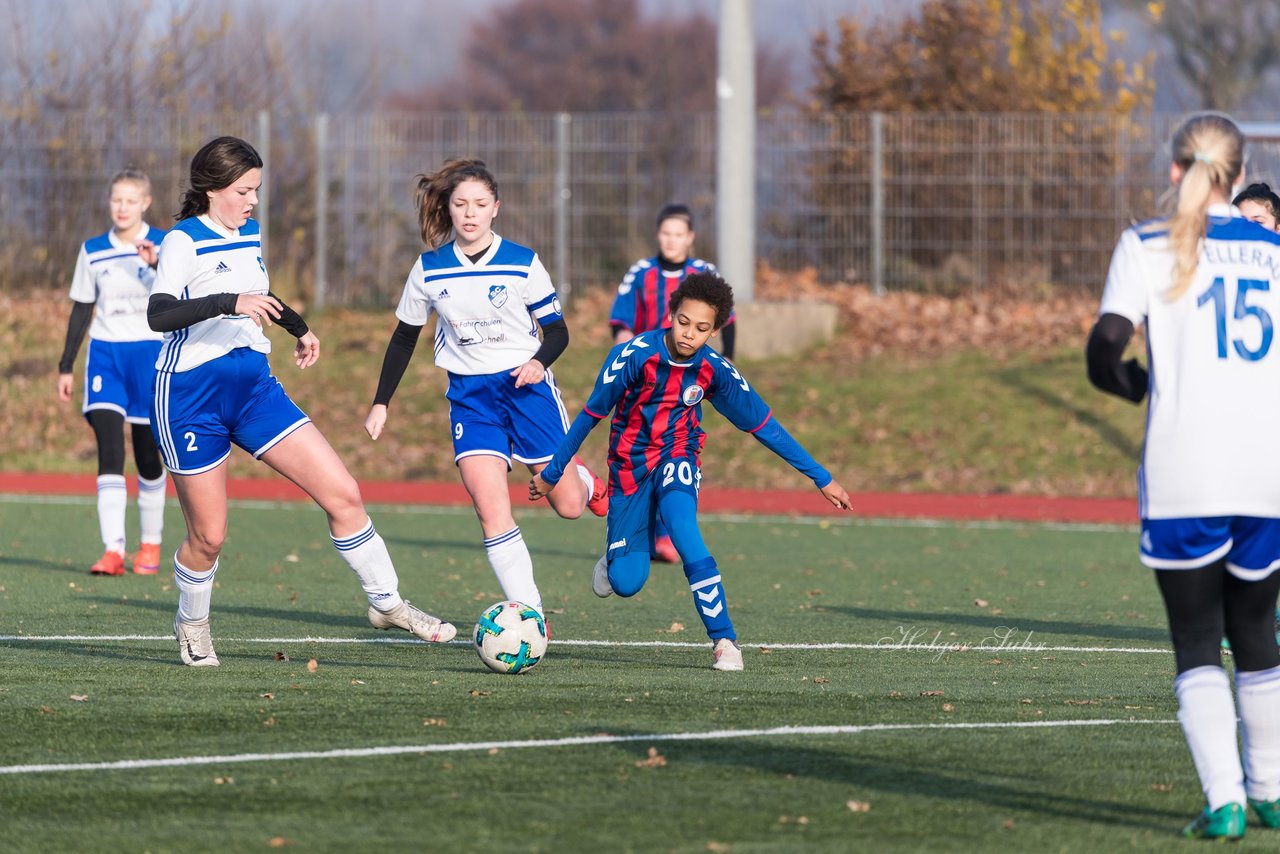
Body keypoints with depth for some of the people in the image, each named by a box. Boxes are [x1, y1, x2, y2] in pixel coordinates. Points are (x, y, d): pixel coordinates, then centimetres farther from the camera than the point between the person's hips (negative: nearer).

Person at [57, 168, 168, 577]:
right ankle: (113, 550, -20)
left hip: (151, 351, -2)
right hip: (105, 352, 2)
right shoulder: (93, 251, 8)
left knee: (147, 452, 6)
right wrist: (66, 366, 14)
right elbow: (81, 311, 15)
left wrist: (158, 265, -31)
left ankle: (150, 543, 25)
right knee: (109, 447, -13)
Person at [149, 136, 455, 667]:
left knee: (342, 494, -4)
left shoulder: (249, 235, 10)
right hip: (191, 395, -7)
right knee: (208, 536, 0)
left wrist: (299, 328, 39)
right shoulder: (184, 241, -13)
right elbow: (158, 315, -30)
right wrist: (229, 302, -39)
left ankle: (387, 604, 8)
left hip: (254, 387, 7)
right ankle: (192, 624, 29)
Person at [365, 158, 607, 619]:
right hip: (469, 394, 1)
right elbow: (404, 338, 11)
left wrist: (539, 362, -21)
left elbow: (557, 330, 0)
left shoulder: (522, 263, -7)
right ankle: (530, 614, -14)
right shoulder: (430, 269, -1)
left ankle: (588, 484, 44)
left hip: (526, 385, -1)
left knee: (568, 506, 5)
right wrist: (381, 403, 10)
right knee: (491, 510, -17)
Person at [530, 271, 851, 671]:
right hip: (629, 464, 0)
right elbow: (591, 414, -7)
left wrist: (822, 478, 0)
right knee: (626, 583, -4)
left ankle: (724, 640, -28)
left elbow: (764, 425, -2)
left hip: (677, 459, 0)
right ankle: (615, 558, 37)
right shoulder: (634, 354, -19)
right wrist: (551, 473, -1)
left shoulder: (715, 371, -13)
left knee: (682, 526, -32)